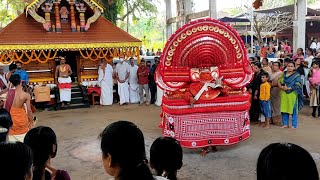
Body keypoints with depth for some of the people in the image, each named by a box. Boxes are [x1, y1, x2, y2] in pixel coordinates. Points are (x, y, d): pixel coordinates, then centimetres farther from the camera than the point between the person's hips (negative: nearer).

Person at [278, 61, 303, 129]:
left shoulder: (296, 75, -2)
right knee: (284, 109, 6)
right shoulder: (283, 74, 11)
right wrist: (282, 87, -12)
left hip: (292, 94, -4)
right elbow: (279, 82, 8)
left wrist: (289, 88, -18)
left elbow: (297, 86, -9)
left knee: (293, 110, -2)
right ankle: (285, 124, 17)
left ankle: (294, 125, 7)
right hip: (284, 94, 4)